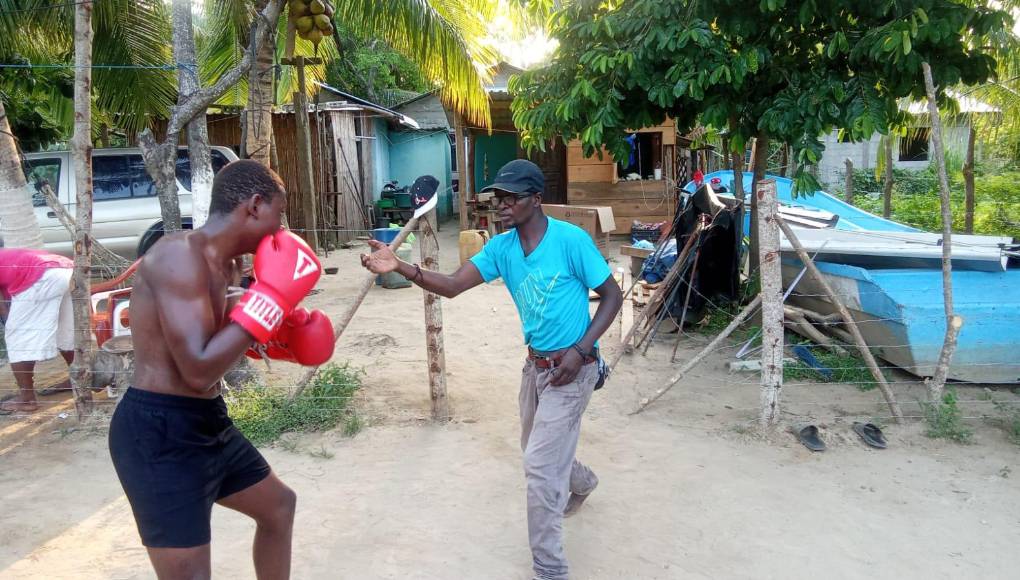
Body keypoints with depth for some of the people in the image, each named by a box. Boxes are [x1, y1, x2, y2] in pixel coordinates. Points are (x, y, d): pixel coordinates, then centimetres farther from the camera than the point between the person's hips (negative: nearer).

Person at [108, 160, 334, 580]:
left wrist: (284, 334, 7)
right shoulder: (180, 254, -22)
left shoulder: (219, 263, 8)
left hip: (207, 422, 10)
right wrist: (272, 296, -23)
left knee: (278, 504, 24)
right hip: (160, 433, -10)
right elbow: (200, 369, -29)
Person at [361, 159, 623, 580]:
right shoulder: (501, 247, -2)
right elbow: (451, 285, -11)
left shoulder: (570, 240, -19)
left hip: (571, 368, -7)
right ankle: (582, 484, 59)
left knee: (540, 466, -7)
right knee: (535, 450, 25)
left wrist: (580, 350, -22)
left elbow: (612, 295, -12)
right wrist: (399, 267, -27)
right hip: (535, 365, 7)